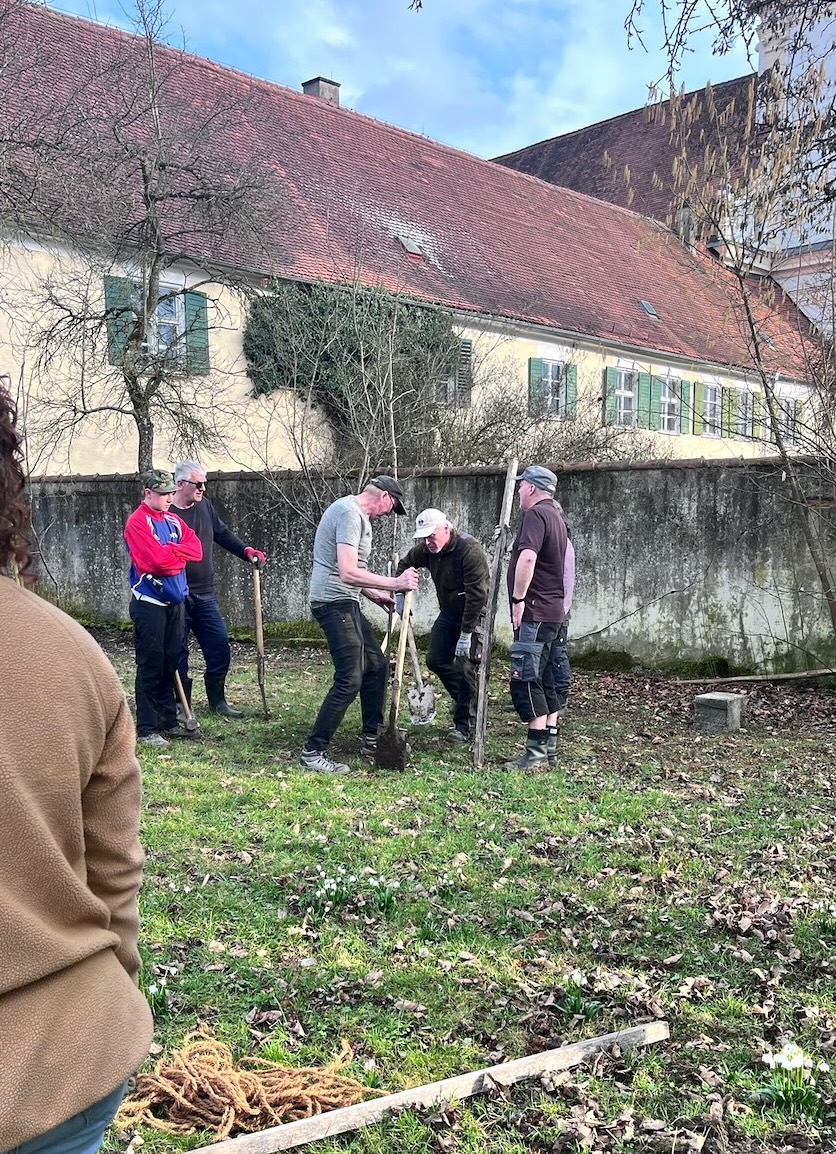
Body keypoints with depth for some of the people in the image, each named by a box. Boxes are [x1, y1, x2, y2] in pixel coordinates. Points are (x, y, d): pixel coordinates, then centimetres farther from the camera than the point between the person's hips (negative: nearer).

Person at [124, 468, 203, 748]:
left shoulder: (173, 520, 12)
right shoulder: (138, 522, -11)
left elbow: (196, 549, 1)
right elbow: (156, 560, -23)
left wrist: (168, 552, -12)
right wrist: (179, 554, -6)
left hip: (175, 601, 7)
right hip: (149, 603, -7)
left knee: (172, 663, 13)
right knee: (151, 665, -4)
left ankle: (169, 721, 23)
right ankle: (146, 729, 2)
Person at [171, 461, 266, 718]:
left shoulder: (204, 506, 8)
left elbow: (223, 534, 20)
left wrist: (246, 551, 5)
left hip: (205, 594, 6)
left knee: (220, 649, 7)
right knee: (179, 655, 3)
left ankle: (217, 701, 24)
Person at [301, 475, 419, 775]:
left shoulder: (356, 513, 17)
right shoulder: (350, 513, -16)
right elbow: (347, 572, -27)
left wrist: (373, 594, 23)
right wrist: (394, 584, -23)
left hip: (345, 604, 11)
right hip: (335, 604, -11)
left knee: (376, 666, 17)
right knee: (349, 679, -13)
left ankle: (371, 738, 26)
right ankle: (312, 752, -7)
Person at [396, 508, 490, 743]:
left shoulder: (470, 549, -28)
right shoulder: (426, 550, -6)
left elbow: (476, 595, -29)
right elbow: (404, 564, 16)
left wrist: (466, 634, -28)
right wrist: (400, 594, 4)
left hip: (475, 615, -7)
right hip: (448, 613, 7)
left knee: (464, 667, -11)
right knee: (435, 660, 7)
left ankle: (464, 726, 1)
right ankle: (462, 697, 31)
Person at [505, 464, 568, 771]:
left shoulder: (536, 514, -12)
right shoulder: (556, 517, 21)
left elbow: (527, 557, -28)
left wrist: (518, 599, -22)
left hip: (535, 612, -10)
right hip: (552, 610, 10)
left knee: (525, 680, -11)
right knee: (543, 680, 13)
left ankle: (536, 753, -12)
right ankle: (548, 745, 18)